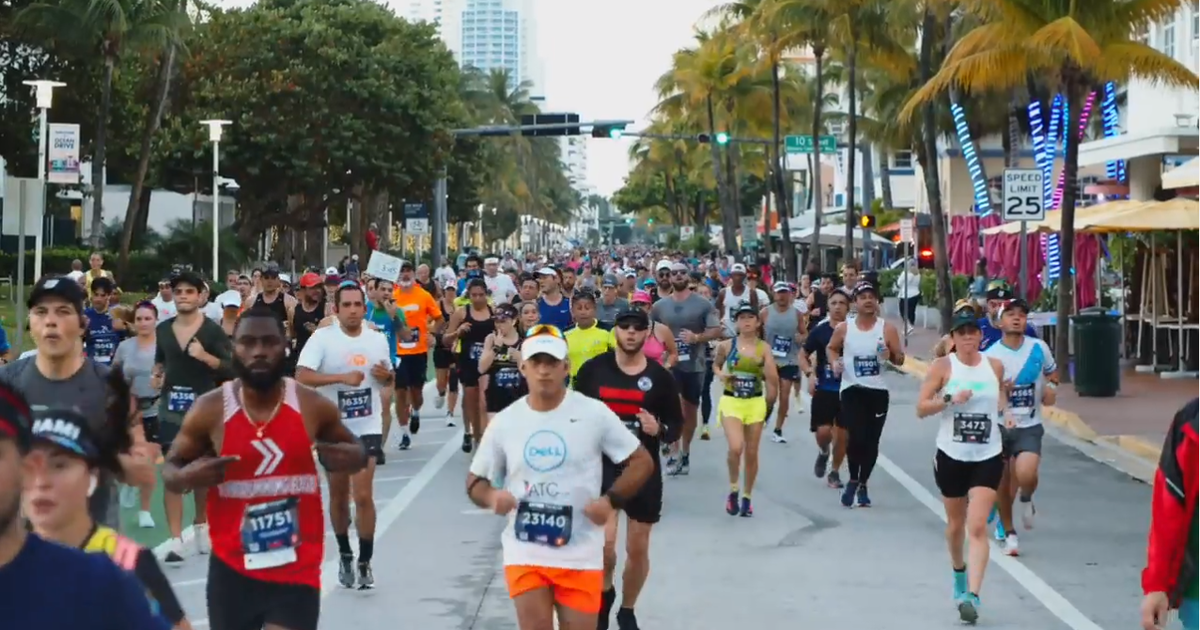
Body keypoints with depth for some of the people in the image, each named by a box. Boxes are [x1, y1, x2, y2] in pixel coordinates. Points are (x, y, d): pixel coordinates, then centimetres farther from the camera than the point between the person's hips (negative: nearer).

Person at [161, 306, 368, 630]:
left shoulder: (313, 406, -4)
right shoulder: (209, 409, -6)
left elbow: (355, 451, 13)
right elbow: (170, 468, 5)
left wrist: (349, 459, -11)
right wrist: (186, 478, -19)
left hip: (297, 569, -1)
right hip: (232, 568, 1)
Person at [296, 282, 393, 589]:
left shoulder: (378, 339, 3)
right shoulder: (322, 337, -9)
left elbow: (388, 379, 16)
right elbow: (301, 376, -20)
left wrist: (386, 375, -8)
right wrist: (342, 377, -28)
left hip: (367, 427, 1)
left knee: (363, 495, -9)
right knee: (339, 496, 13)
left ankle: (365, 563, 2)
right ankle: (345, 555, 32)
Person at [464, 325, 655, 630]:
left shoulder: (594, 413, -5)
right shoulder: (505, 421, 1)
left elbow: (642, 461, 0)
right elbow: (475, 480, 10)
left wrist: (611, 500, -14)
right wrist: (492, 496, -13)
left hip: (580, 554, -1)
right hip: (525, 552, 1)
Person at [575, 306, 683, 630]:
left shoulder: (660, 376, -4)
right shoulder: (593, 369, -3)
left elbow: (676, 424, 3)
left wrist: (659, 430, -18)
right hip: (601, 465, -1)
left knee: (638, 549, 10)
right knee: (604, 541, -17)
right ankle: (605, 592, 16)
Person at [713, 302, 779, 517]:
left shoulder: (764, 348, -4)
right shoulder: (726, 345, -4)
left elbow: (773, 380, -4)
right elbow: (715, 364, 14)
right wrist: (720, 374, -1)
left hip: (756, 403, 1)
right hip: (731, 402, -1)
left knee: (751, 453, 8)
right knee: (736, 447, -20)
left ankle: (746, 497, 26)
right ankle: (733, 490, 4)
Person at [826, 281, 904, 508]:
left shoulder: (887, 329, -2)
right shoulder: (843, 328, 0)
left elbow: (900, 360, 1)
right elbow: (831, 348, 17)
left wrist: (891, 356, -21)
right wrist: (835, 362, -3)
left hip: (878, 391, 1)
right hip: (852, 389, -1)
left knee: (871, 441, 6)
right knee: (856, 437, -15)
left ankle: (863, 485, 24)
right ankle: (853, 480, 7)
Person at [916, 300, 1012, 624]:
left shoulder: (995, 366, 2)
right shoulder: (942, 366, -5)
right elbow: (921, 408, -7)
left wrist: (1005, 411, 3)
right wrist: (949, 399, -22)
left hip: (987, 457, 0)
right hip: (951, 456, 0)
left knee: (978, 527, -13)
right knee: (956, 525, 16)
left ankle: (972, 595, -18)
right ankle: (959, 572, 45)